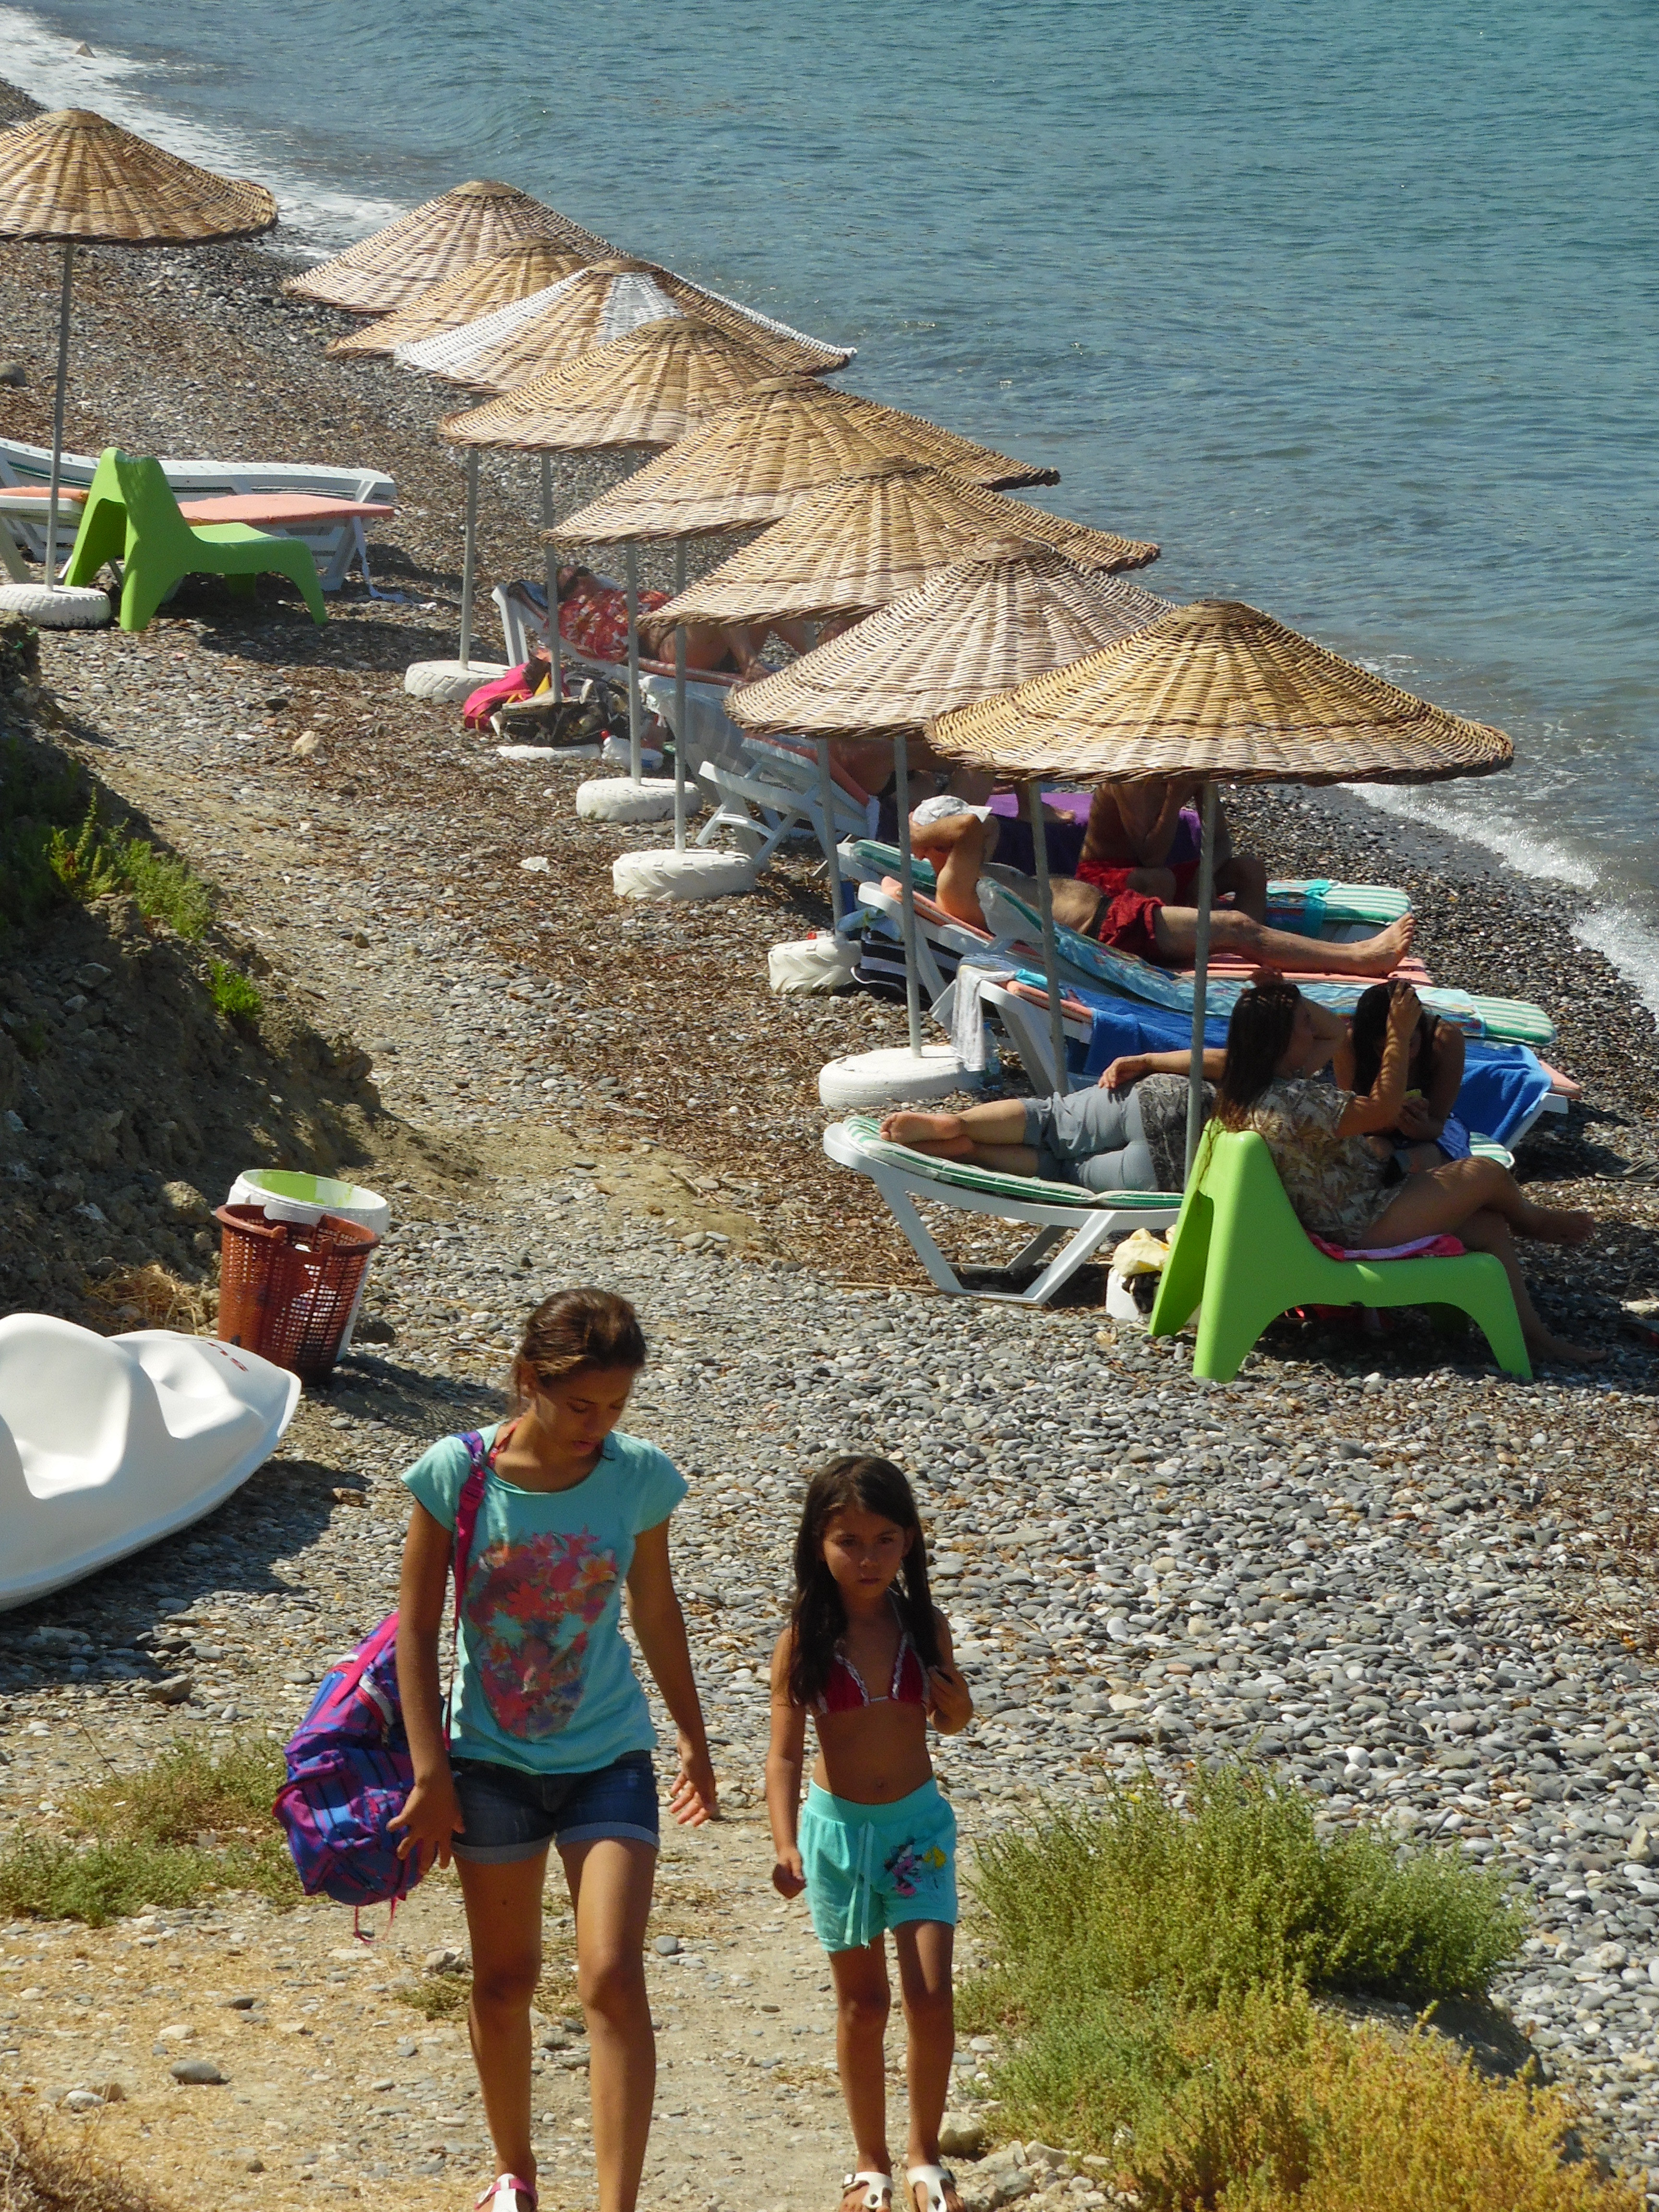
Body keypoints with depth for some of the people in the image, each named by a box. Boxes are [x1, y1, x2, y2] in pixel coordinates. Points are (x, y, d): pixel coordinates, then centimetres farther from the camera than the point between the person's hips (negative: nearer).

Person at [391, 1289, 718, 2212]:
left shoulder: (641, 1477, -8)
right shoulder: (457, 1474, -13)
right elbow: (418, 1625, -6)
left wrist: (695, 1742, 16)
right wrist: (431, 1772, -8)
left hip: (609, 1756, 0)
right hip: (492, 1760, 0)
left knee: (614, 1979, -13)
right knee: (505, 1981, 14)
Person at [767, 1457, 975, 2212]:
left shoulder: (924, 1627, -5)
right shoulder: (804, 1641, -12)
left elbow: (954, 1721, 10)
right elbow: (785, 1752, -13)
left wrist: (953, 1695, -13)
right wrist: (787, 1846, -25)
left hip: (918, 1823, 1)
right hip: (838, 1827, -1)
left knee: (931, 1996, -6)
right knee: (862, 2002, 9)